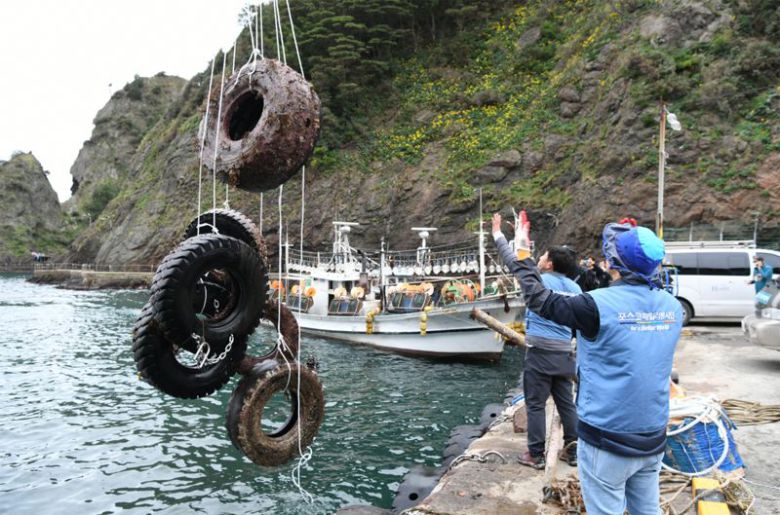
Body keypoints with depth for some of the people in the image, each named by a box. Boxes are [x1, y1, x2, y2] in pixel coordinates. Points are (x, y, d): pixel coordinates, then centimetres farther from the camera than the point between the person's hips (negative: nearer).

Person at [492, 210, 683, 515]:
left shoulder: (599, 306, -20)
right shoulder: (672, 307, -2)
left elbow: (539, 299, -9)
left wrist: (521, 257, 4)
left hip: (607, 439, -6)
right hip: (653, 438, 6)